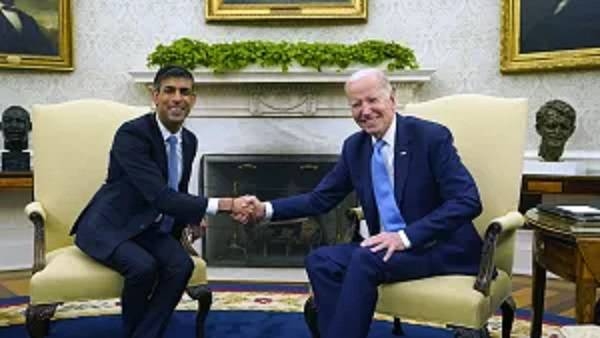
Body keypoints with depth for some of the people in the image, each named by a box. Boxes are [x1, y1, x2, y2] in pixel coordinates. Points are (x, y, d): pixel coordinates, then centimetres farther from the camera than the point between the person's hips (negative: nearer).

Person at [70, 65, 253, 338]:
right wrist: (225, 205, -36)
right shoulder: (131, 133, -23)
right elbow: (160, 196, -32)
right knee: (144, 266, -32)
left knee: (182, 265, -22)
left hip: (151, 228, 6)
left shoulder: (189, 141, 2)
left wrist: (191, 219, -7)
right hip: (109, 226, -6)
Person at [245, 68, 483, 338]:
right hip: (390, 246, 6)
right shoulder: (354, 146, 6)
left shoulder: (431, 136, -12)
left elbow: (468, 201, -18)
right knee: (320, 261, -17)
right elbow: (321, 198, 10)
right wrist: (266, 210, -4)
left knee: (365, 259, -30)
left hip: (442, 247, -5)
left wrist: (406, 236, -27)